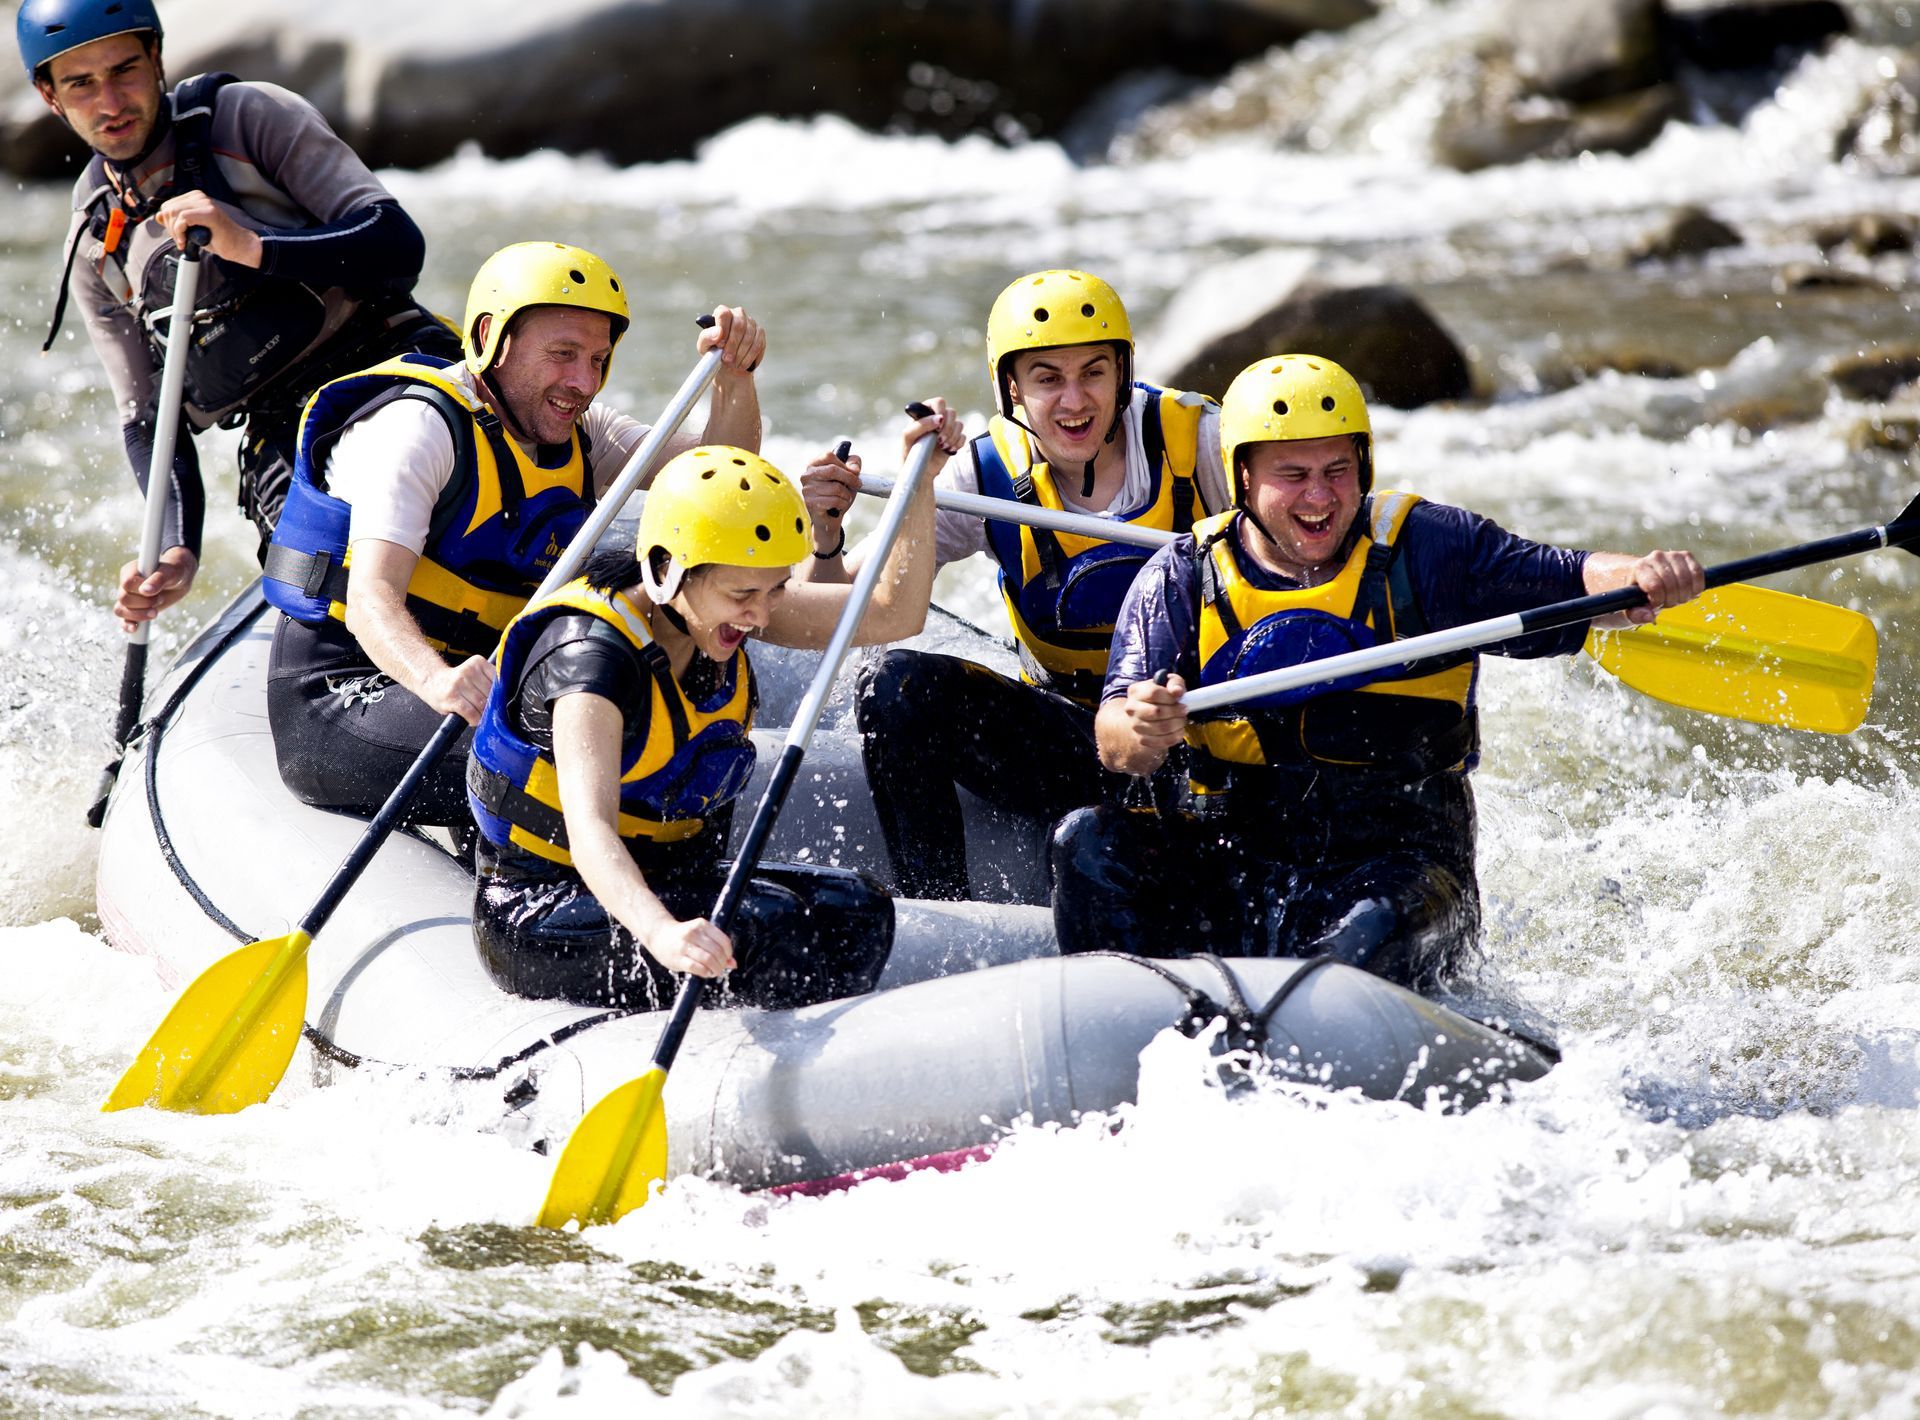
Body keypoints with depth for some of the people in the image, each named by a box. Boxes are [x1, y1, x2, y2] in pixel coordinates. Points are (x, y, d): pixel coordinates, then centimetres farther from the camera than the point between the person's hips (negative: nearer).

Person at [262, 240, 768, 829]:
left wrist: (735, 373, -19)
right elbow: (371, 597, -29)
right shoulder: (418, 426, -15)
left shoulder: (574, 437, 11)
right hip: (336, 704, -8)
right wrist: (436, 680, -50)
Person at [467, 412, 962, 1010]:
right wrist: (661, 932, -58)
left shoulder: (718, 606, -2)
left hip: (667, 884, 8)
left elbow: (891, 614, 5)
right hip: (540, 914, -8)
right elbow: (589, 828, -40)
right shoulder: (591, 653, -26)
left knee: (856, 906, -12)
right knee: (763, 925, -29)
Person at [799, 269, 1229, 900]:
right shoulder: (990, 479, -5)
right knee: (897, 684, -19)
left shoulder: (1194, 439, -10)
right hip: (1069, 736, 4)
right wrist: (825, 535, -29)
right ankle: (937, 910, -13)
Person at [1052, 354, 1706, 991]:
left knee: (1377, 930, -36)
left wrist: (1643, 576, -29)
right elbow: (1116, 748, -6)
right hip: (1232, 859, 2)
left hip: (1397, 857, -2)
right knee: (1089, 843, -21)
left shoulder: (1428, 549, 3)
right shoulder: (1181, 580, 4)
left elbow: (1572, 583, -5)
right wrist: (1142, 730, -32)